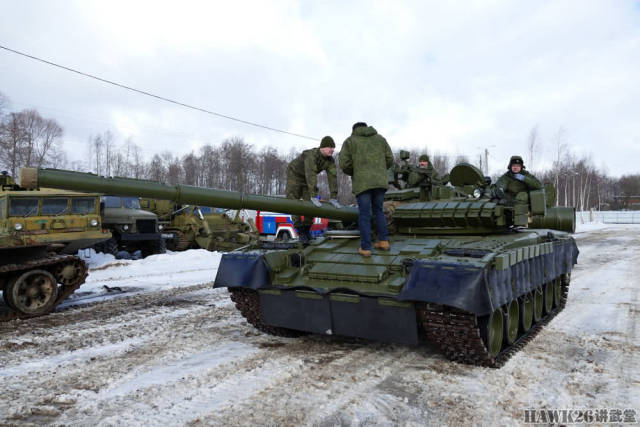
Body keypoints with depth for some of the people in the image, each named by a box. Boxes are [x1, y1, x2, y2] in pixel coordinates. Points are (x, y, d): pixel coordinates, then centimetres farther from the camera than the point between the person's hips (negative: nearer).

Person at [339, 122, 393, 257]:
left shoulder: (349, 141, 9)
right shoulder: (380, 138, 18)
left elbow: (345, 164, -1)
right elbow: (389, 160, 11)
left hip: (362, 183, -3)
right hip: (380, 181, 3)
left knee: (364, 215, 2)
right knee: (378, 211, 18)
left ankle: (365, 248, 2)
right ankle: (383, 241, 15)